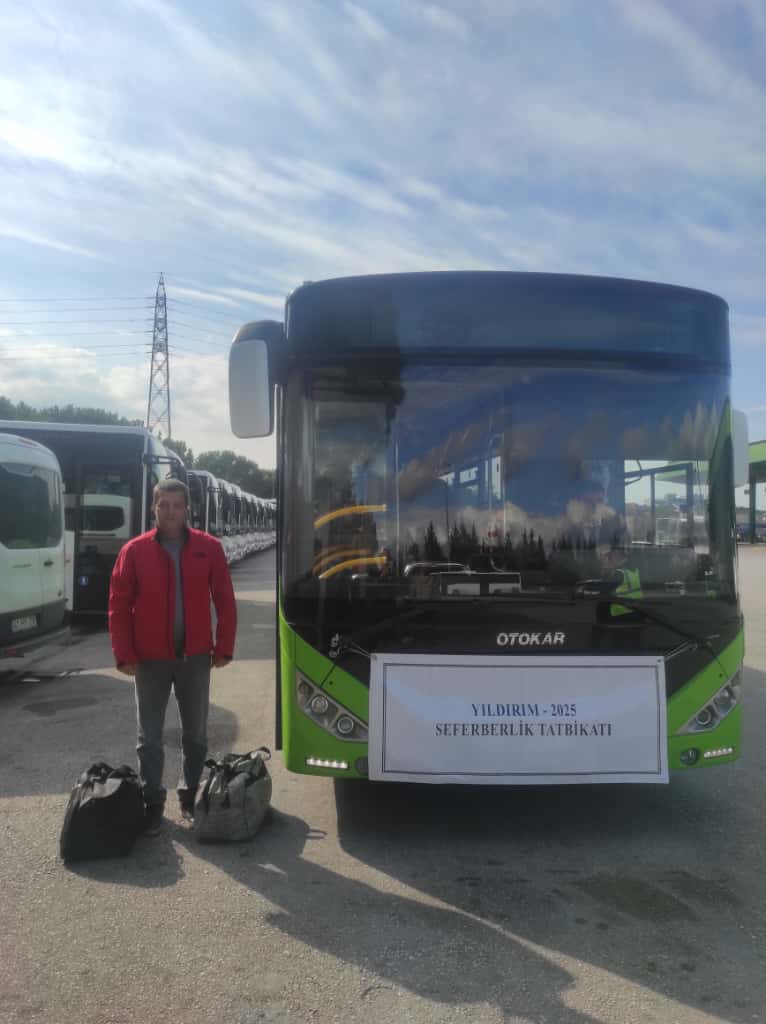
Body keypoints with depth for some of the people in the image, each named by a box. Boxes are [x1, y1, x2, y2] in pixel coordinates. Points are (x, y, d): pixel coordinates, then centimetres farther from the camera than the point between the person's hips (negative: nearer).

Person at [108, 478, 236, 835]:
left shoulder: (209, 548, -2)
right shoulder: (134, 551, -4)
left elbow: (225, 601, 1)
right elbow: (119, 606, -2)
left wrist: (224, 647, -2)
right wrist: (124, 654, -7)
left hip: (195, 656, 1)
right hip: (150, 658, -1)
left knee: (195, 734, 13)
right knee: (150, 737, 8)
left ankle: (191, 797, 30)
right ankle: (152, 803, 22)